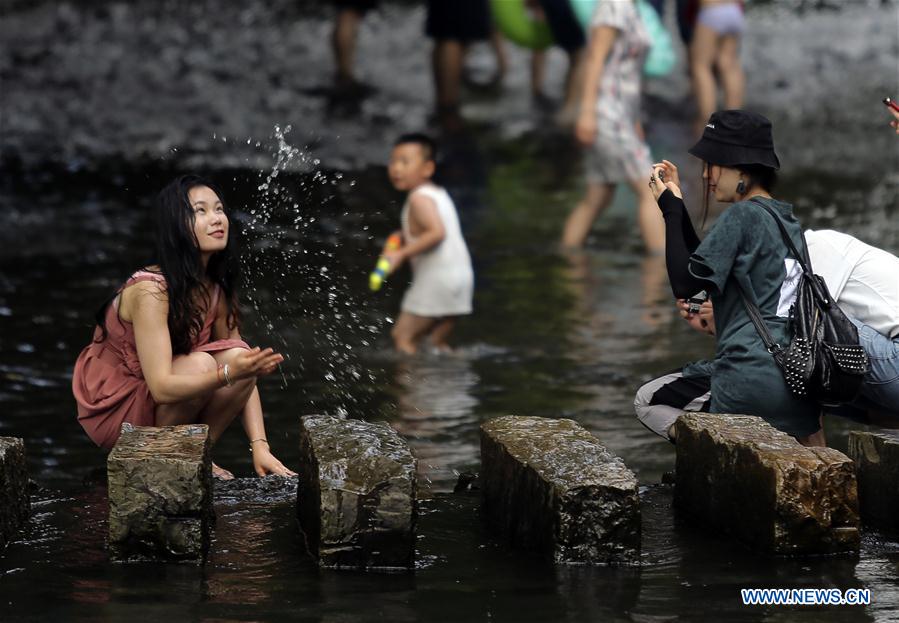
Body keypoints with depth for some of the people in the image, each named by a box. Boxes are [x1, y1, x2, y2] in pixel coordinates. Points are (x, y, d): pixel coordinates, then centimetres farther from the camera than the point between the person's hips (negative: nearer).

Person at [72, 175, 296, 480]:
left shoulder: (217, 289, -4)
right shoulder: (149, 291, -26)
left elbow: (240, 364, -5)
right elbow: (162, 388, -32)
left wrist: (259, 446, -15)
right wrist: (228, 374, -45)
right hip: (111, 411, -6)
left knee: (241, 356, -17)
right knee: (201, 364, -30)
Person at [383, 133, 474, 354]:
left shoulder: (419, 197, -13)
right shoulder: (439, 193, 17)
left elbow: (437, 232, -27)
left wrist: (402, 254, -25)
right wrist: (407, 238, 14)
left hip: (436, 276, -10)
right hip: (460, 274, 10)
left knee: (403, 336, -5)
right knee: (438, 344, 15)